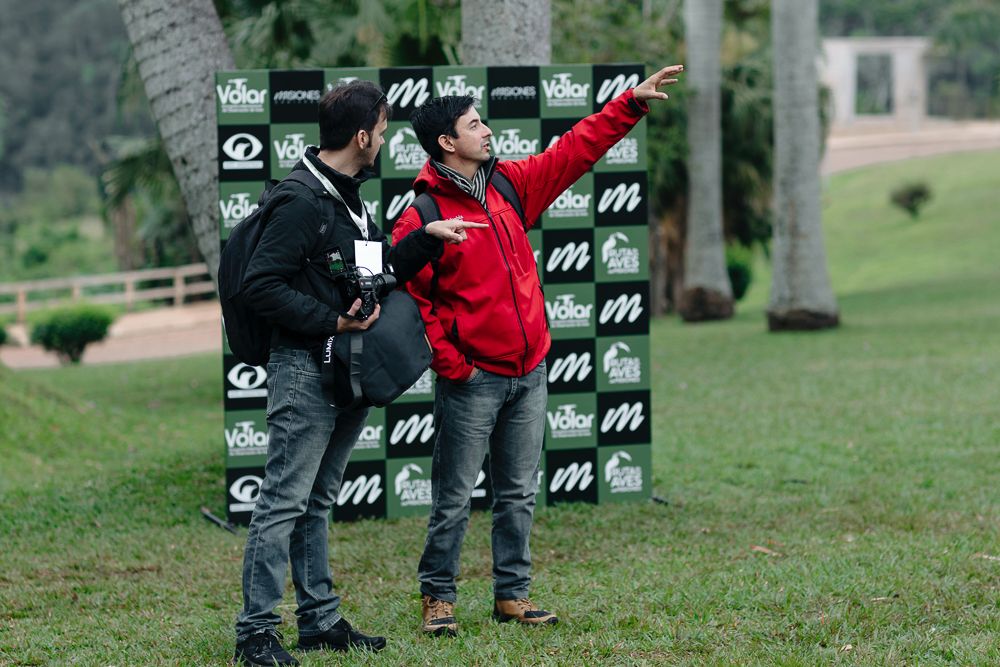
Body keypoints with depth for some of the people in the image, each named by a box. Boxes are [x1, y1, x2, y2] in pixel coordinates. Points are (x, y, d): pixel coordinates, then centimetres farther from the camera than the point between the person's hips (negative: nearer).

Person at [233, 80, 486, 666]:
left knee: (318, 502, 14)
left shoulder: (350, 199, 15)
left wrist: (427, 239, 10)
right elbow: (262, 285, -20)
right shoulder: (302, 202, -16)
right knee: (285, 502, -8)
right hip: (306, 370, -9)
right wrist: (331, 321, -19)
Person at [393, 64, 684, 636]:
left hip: (529, 370, 6)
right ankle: (438, 596, 12)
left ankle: (513, 593, 20)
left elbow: (576, 149, 12)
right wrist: (449, 364, -14)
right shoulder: (421, 219, -12)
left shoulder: (510, 184, 7)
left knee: (520, 492, 11)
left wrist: (633, 103, 9)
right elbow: (410, 300, -13)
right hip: (473, 379, -6)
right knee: (455, 497, 0)